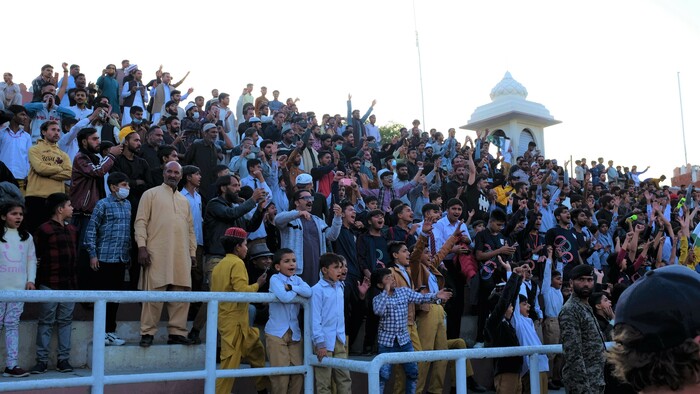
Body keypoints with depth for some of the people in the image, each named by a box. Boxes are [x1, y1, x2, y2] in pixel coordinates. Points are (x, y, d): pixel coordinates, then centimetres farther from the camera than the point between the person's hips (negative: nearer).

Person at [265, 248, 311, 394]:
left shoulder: (297, 279, 8)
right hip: (276, 332, -5)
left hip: (294, 332, 5)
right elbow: (285, 297, -25)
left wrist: (291, 287, -18)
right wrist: (297, 291, -6)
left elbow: (308, 292, -11)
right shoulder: (275, 279, -7)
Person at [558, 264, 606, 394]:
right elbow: (573, 354, -22)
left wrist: (598, 381, 18)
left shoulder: (586, 308, 15)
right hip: (582, 382, -9)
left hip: (595, 380, 9)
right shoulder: (570, 310, -16)